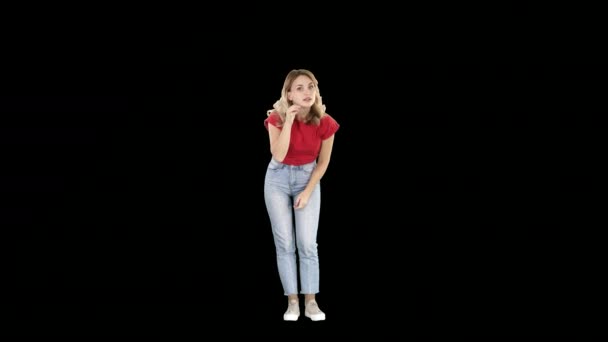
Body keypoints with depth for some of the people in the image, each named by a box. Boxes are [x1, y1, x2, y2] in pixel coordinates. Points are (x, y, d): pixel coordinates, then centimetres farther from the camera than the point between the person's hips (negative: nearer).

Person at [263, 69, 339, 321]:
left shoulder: (324, 122, -14)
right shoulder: (277, 118, -17)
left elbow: (323, 162, -4)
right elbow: (278, 156, -28)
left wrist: (307, 192, -8)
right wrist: (288, 121, -30)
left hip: (308, 178, 0)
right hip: (278, 179, 0)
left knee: (307, 243, -5)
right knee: (285, 243, 0)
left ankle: (310, 302, 5)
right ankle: (292, 302, 7)